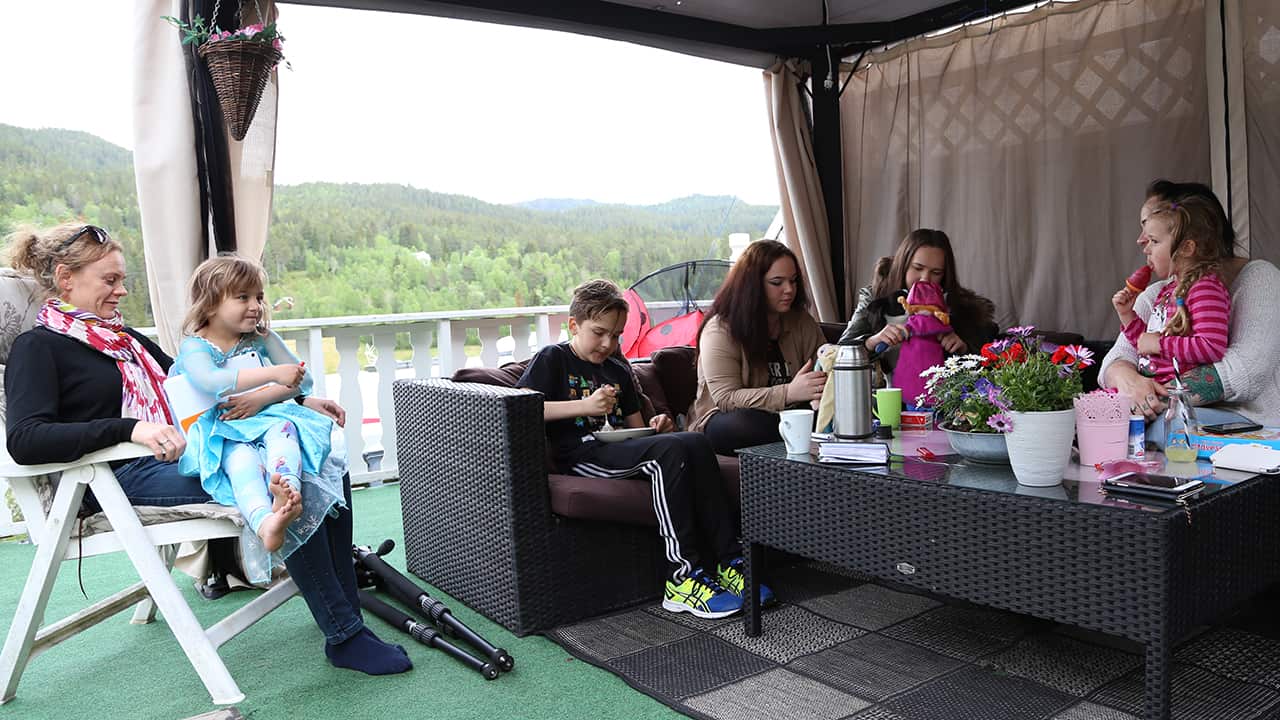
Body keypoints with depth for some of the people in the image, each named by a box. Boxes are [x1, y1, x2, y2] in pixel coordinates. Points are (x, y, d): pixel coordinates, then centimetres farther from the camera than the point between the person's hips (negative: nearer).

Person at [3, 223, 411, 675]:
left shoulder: (123, 338, 24)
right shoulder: (37, 348, 0)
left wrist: (298, 401, 16)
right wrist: (131, 429, -30)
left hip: (185, 454, 8)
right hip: (127, 477, -8)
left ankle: (347, 613, -7)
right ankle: (344, 637, -19)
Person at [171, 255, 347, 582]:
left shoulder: (262, 339, 15)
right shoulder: (194, 346, 1)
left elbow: (303, 381, 11)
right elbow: (211, 382, -23)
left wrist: (263, 398, -9)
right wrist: (273, 373, -30)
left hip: (267, 418, 3)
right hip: (222, 433, -3)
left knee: (283, 429, -33)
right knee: (241, 458, -36)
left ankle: (289, 490, -62)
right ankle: (264, 522, -63)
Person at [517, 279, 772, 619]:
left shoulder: (618, 370, 27)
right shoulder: (551, 359, 7)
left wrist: (656, 427, 3)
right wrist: (584, 406, -15)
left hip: (618, 447, 7)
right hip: (579, 453, -6)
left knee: (696, 442, -20)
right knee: (670, 451, -30)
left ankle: (729, 560, -23)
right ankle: (683, 574, -31)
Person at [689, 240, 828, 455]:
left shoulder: (802, 322, 7)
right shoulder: (720, 330, -11)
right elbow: (726, 399, -20)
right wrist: (789, 393, -32)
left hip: (788, 417, 4)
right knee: (743, 422, -39)